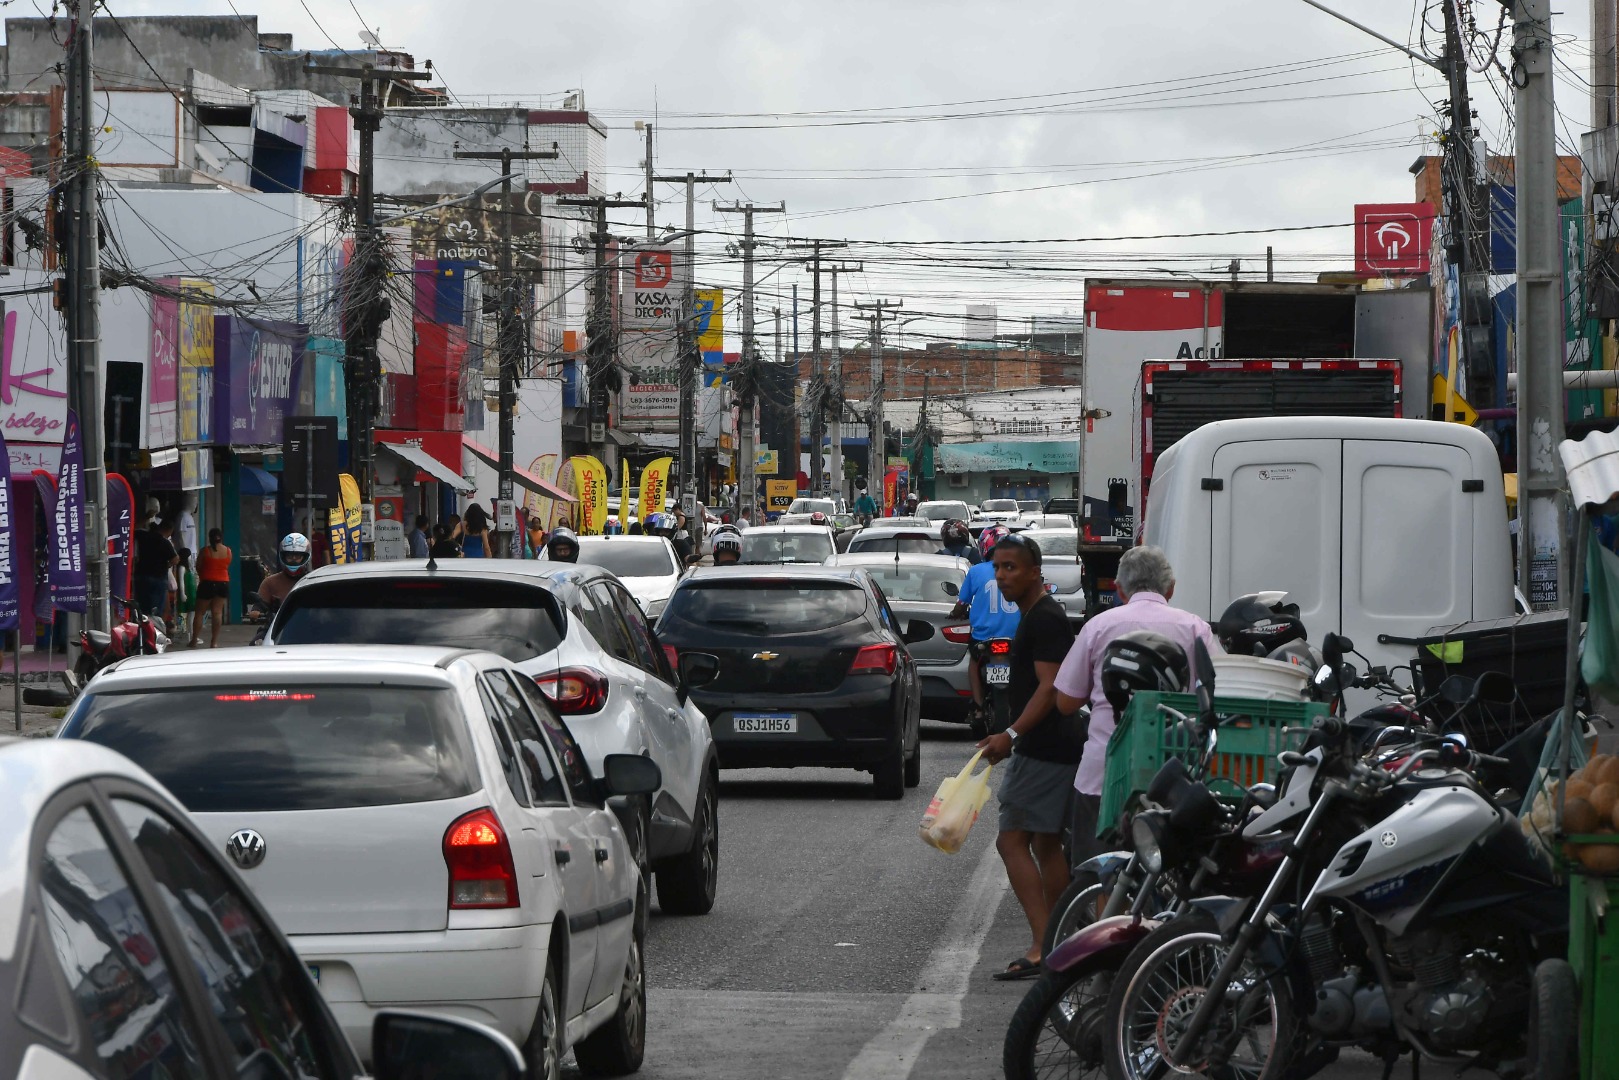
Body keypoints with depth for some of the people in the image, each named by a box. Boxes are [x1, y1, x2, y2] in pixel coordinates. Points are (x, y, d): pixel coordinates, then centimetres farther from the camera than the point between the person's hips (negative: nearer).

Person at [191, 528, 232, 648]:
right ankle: (214, 642, 0)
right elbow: (227, 566, 10)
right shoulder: (228, 552, 1)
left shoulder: (205, 551, -8)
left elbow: (198, 567, 1)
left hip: (207, 583, -3)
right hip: (223, 583, 3)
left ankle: (195, 640, 4)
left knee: (200, 612, 6)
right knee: (218, 612, 4)